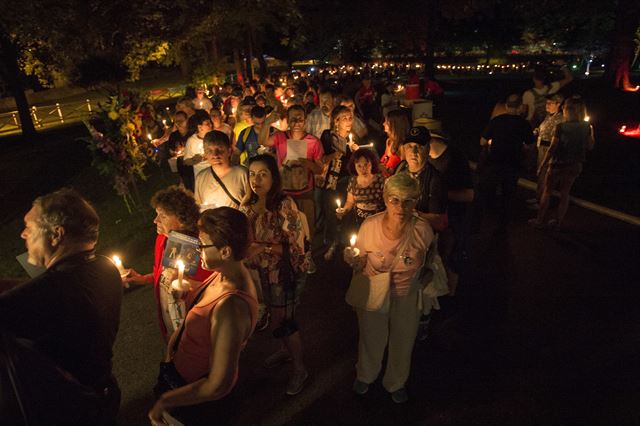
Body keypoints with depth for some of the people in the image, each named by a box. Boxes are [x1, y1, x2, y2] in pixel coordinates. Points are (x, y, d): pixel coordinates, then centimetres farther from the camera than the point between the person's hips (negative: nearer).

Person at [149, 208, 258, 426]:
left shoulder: (230, 306, -41)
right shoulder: (226, 273, -14)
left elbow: (218, 386, -36)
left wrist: (164, 401, -24)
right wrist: (177, 335, -4)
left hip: (199, 389, -7)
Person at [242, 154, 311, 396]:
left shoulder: (285, 206, -25)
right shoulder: (251, 205, -3)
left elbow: (295, 245, -24)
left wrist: (264, 248, -31)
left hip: (285, 270, -6)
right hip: (264, 270, 6)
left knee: (282, 320, 5)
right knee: (276, 315, 22)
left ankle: (299, 369, 27)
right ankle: (286, 350, 49)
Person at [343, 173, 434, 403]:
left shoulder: (422, 229, -21)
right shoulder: (369, 226, -23)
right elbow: (361, 264, -9)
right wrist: (353, 260, -26)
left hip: (406, 297, 1)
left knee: (402, 342, 22)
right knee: (371, 339, 23)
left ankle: (396, 382, 55)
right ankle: (365, 375, 57)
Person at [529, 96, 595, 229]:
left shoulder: (561, 127, -15)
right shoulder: (586, 127, -2)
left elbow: (552, 148, -14)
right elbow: (590, 146, 8)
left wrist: (542, 165, -8)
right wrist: (591, 132, 18)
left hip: (559, 164, -4)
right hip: (575, 165, 4)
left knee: (547, 192, 9)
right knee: (565, 193, 15)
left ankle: (540, 220, 12)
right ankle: (558, 221, 21)